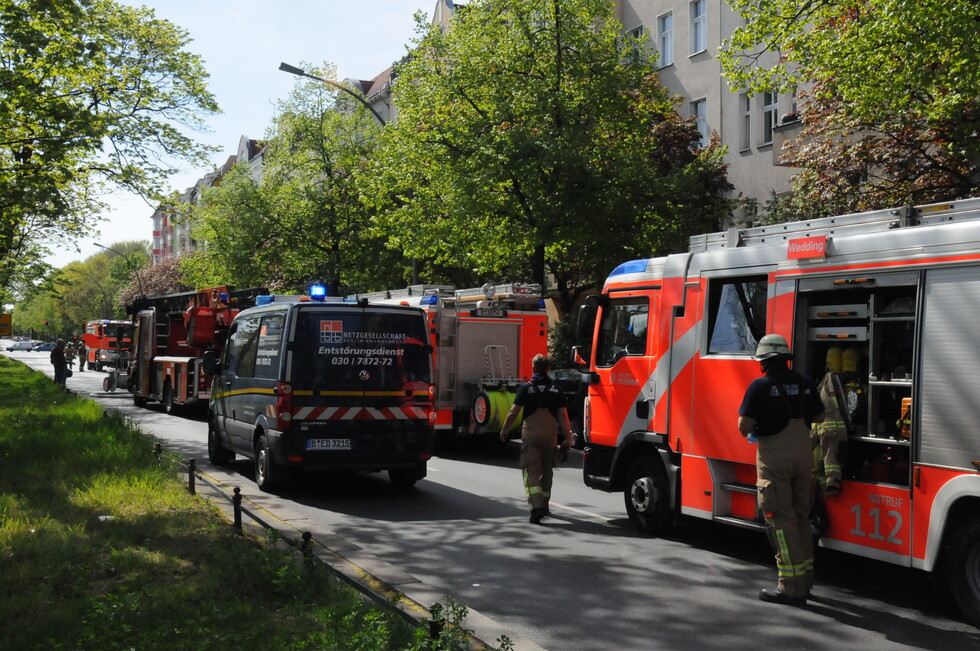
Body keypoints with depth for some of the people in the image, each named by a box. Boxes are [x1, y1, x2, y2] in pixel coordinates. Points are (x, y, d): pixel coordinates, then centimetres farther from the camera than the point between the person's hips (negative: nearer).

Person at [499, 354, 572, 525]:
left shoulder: (526, 387, -3)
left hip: (530, 434, -3)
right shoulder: (556, 389, 4)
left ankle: (536, 506, -22)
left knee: (531, 471, -5)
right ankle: (544, 505, 32)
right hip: (550, 434, 3)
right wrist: (567, 437, 3)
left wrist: (504, 430, 9)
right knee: (547, 470, 18)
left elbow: (513, 412, -4)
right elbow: (563, 415, -1)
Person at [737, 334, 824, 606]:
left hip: (774, 457, -6)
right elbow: (819, 417, 15)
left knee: (781, 519, -2)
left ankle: (791, 587, -2)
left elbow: (744, 425, -14)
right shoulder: (805, 383, 4)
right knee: (801, 517, 16)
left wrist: (752, 432, 8)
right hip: (803, 454, 6)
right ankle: (805, 580, 25)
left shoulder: (761, 385, -12)